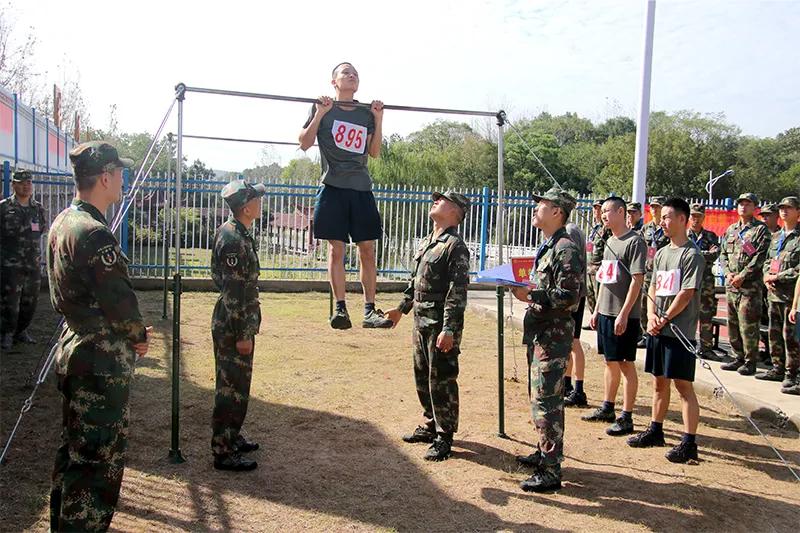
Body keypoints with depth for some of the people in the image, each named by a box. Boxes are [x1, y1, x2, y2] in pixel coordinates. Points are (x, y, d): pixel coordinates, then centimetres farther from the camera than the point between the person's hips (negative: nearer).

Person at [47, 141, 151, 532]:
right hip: (101, 361, -10)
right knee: (100, 455, 1)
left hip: (73, 349, 10)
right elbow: (120, 299, -22)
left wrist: (128, 329, 11)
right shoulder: (96, 234, -23)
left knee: (74, 448, 22)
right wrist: (139, 336, -3)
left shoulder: (62, 223, 8)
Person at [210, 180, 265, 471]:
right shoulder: (234, 240, -22)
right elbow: (234, 292, -23)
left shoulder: (230, 231, 10)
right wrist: (243, 335, -19)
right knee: (232, 387, -1)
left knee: (235, 383, 20)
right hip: (233, 327, -10)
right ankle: (223, 452, 9)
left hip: (231, 323, 10)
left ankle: (231, 436, 34)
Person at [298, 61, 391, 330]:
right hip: (334, 187, -3)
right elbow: (305, 143, 1)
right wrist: (320, 114, -8)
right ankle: (340, 308, 0)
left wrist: (378, 120, 4)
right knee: (336, 249, -5)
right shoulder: (323, 108, 6)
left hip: (362, 189, 3)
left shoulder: (366, 113, 15)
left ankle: (370, 311, 5)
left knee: (368, 250, 1)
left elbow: (374, 152, 11)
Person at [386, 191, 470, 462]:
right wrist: (401, 308, 25)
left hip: (441, 325, -9)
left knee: (441, 381, -2)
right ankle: (430, 425, 33)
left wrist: (449, 330, -24)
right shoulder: (426, 242, 15)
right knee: (422, 377, 18)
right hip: (421, 321, 9)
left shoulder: (455, 246, -13)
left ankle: (444, 437, 9)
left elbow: (457, 292, -19)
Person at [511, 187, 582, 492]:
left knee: (547, 402, -6)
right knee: (542, 399, 19)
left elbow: (569, 298, -22)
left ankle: (550, 471, 2)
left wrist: (531, 295, -24)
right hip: (539, 334, 10)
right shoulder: (547, 247, 15)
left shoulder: (567, 249, -16)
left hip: (553, 337, -10)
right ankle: (544, 453, 33)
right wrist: (525, 289, 8)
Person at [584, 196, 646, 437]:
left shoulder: (634, 241, -12)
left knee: (626, 363, 0)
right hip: (606, 312, 8)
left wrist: (624, 314, -20)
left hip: (624, 315, -8)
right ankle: (607, 408, 28)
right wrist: (597, 310, 17)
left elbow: (637, 280, -16)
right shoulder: (610, 241, 14)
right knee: (610, 362, 17)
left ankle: (626, 417, 8)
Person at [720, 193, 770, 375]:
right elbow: (723, 253, 16)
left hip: (750, 285, -6)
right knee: (732, 323, 11)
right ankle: (738, 358, 21)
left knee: (748, 325, -5)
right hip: (731, 284, 6)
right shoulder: (731, 229, 17)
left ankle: (750, 361, 3)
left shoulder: (761, 229, -2)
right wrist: (728, 272, -1)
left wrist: (742, 276, -15)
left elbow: (760, 257, -10)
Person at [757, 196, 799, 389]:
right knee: (774, 333, 13)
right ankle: (777, 368, 23)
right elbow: (767, 260, 20)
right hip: (774, 293, 7)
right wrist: (767, 276, 2)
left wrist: (778, 277, -15)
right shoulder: (776, 237, 17)